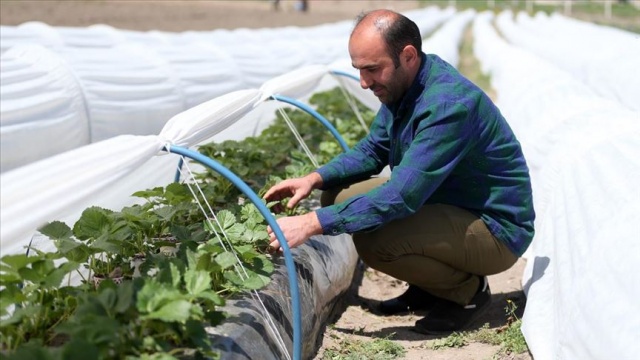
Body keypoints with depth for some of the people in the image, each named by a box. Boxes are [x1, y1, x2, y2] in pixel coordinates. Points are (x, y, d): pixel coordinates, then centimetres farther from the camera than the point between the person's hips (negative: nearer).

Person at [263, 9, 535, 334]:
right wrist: (315, 179, -7)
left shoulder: (448, 103, -29)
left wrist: (312, 224, -34)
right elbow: (372, 151, 11)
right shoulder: (401, 85, -1)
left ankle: (469, 290, -4)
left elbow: (402, 196, -34)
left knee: (373, 240, -30)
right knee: (338, 194, 2)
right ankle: (432, 286, 11)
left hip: (497, 230, -9)